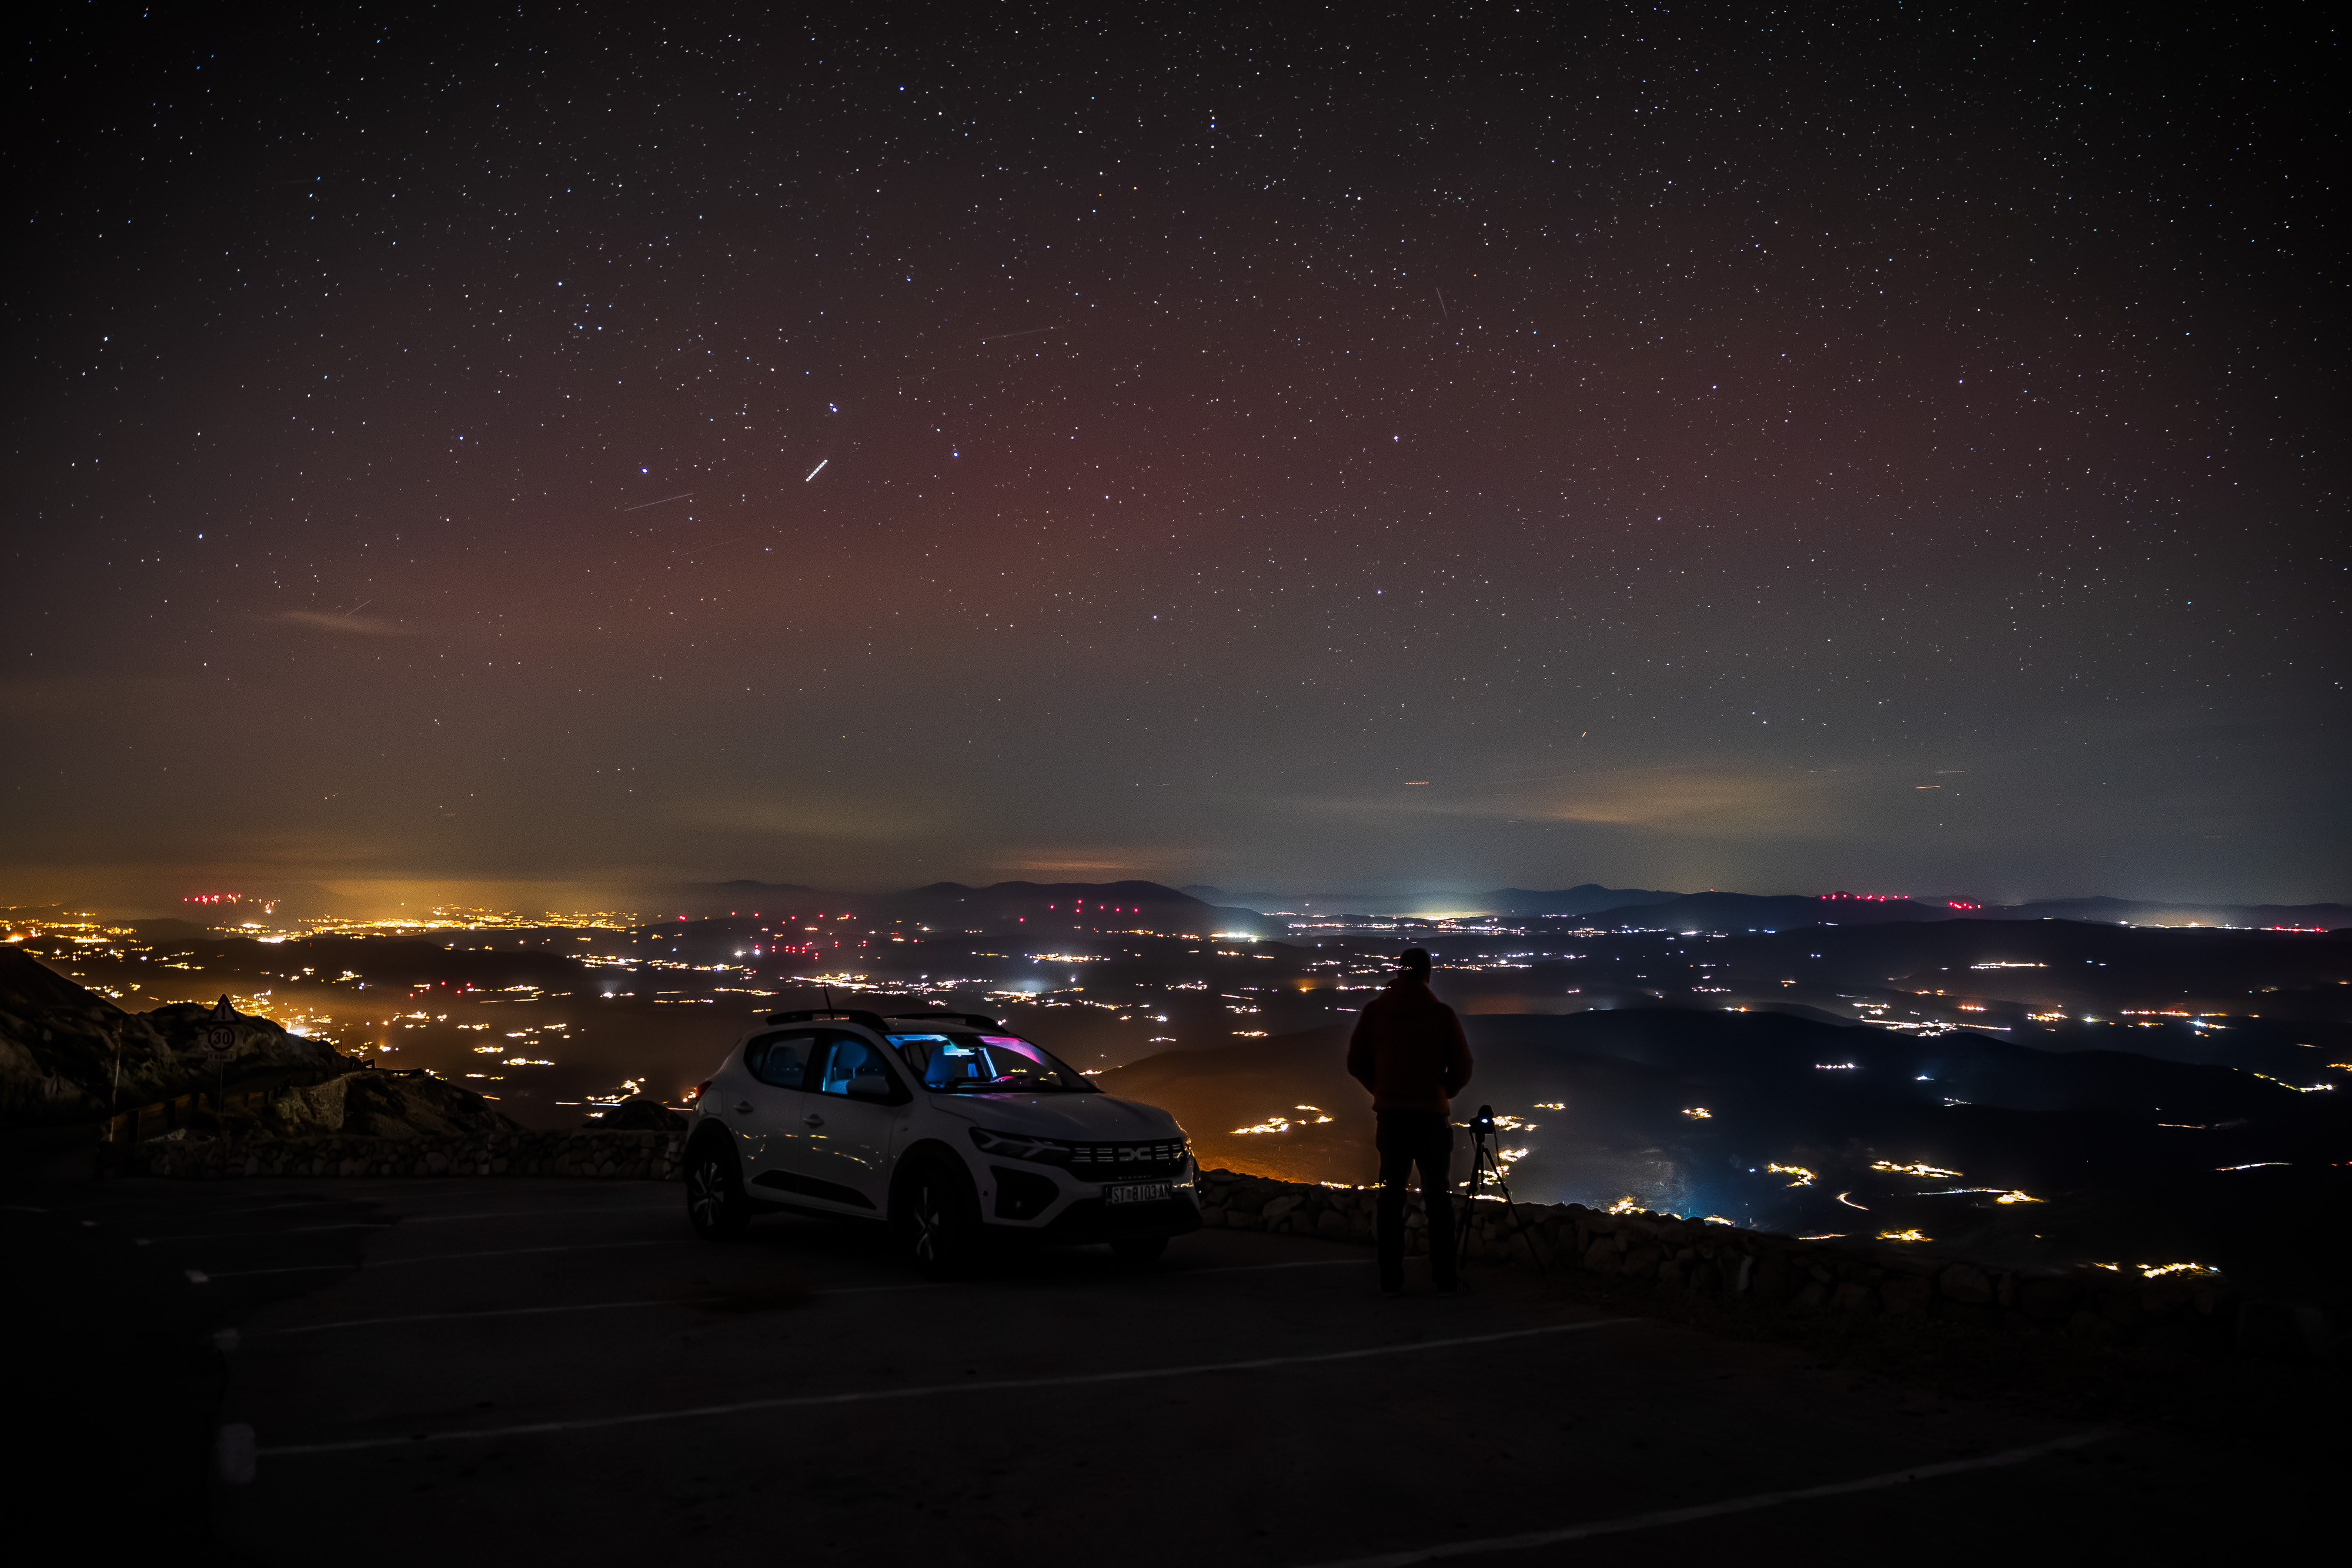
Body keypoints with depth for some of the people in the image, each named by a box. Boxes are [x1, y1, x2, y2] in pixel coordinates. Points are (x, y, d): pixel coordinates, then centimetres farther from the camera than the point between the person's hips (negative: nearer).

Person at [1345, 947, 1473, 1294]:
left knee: (1391, 1196, 7)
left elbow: (1355, 1063, 4)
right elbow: (1462, 1069, -2)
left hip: (1390, 1115, 2)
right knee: (1439, 1197, 6)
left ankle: (1390, 1279, 6)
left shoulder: (1374, 1011, 0)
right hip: (1432, 1115, -2)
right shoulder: (1442, 1014, -5)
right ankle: (1444, 1279, 5)